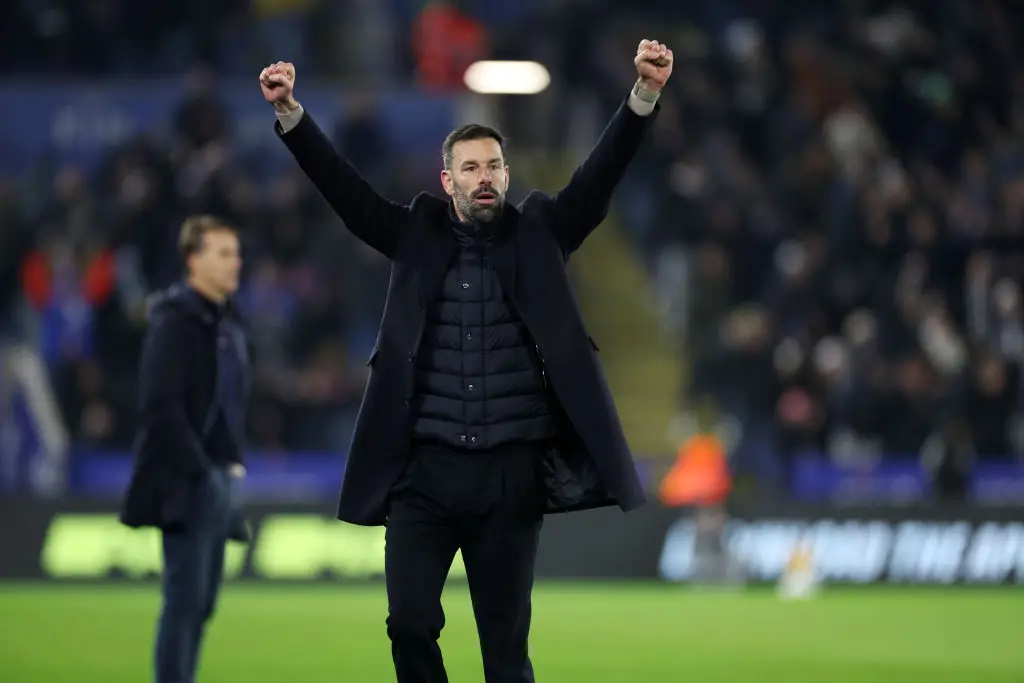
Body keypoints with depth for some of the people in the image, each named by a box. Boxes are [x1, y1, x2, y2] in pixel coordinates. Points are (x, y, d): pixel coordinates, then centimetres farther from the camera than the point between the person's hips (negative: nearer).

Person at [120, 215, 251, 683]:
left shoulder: (230, 324, 15)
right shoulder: (175, 321, -11)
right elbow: (160, 406, -17)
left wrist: (235, 461, 12)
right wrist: (199, 468, -17)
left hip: (221, 480, 8)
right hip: (186, 482, -8)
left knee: (202, 602, 9)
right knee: (185, 597, -9)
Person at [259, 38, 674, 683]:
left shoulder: (537, 234, 7)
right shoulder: (418, 234, 9)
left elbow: (601, 174, -3)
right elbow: (341, 184, 1)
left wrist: (644, 94, -18)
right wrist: (290, 111, -13)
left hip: (511, 473, -1)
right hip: (424, 471, 1)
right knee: (411, 624, -6)